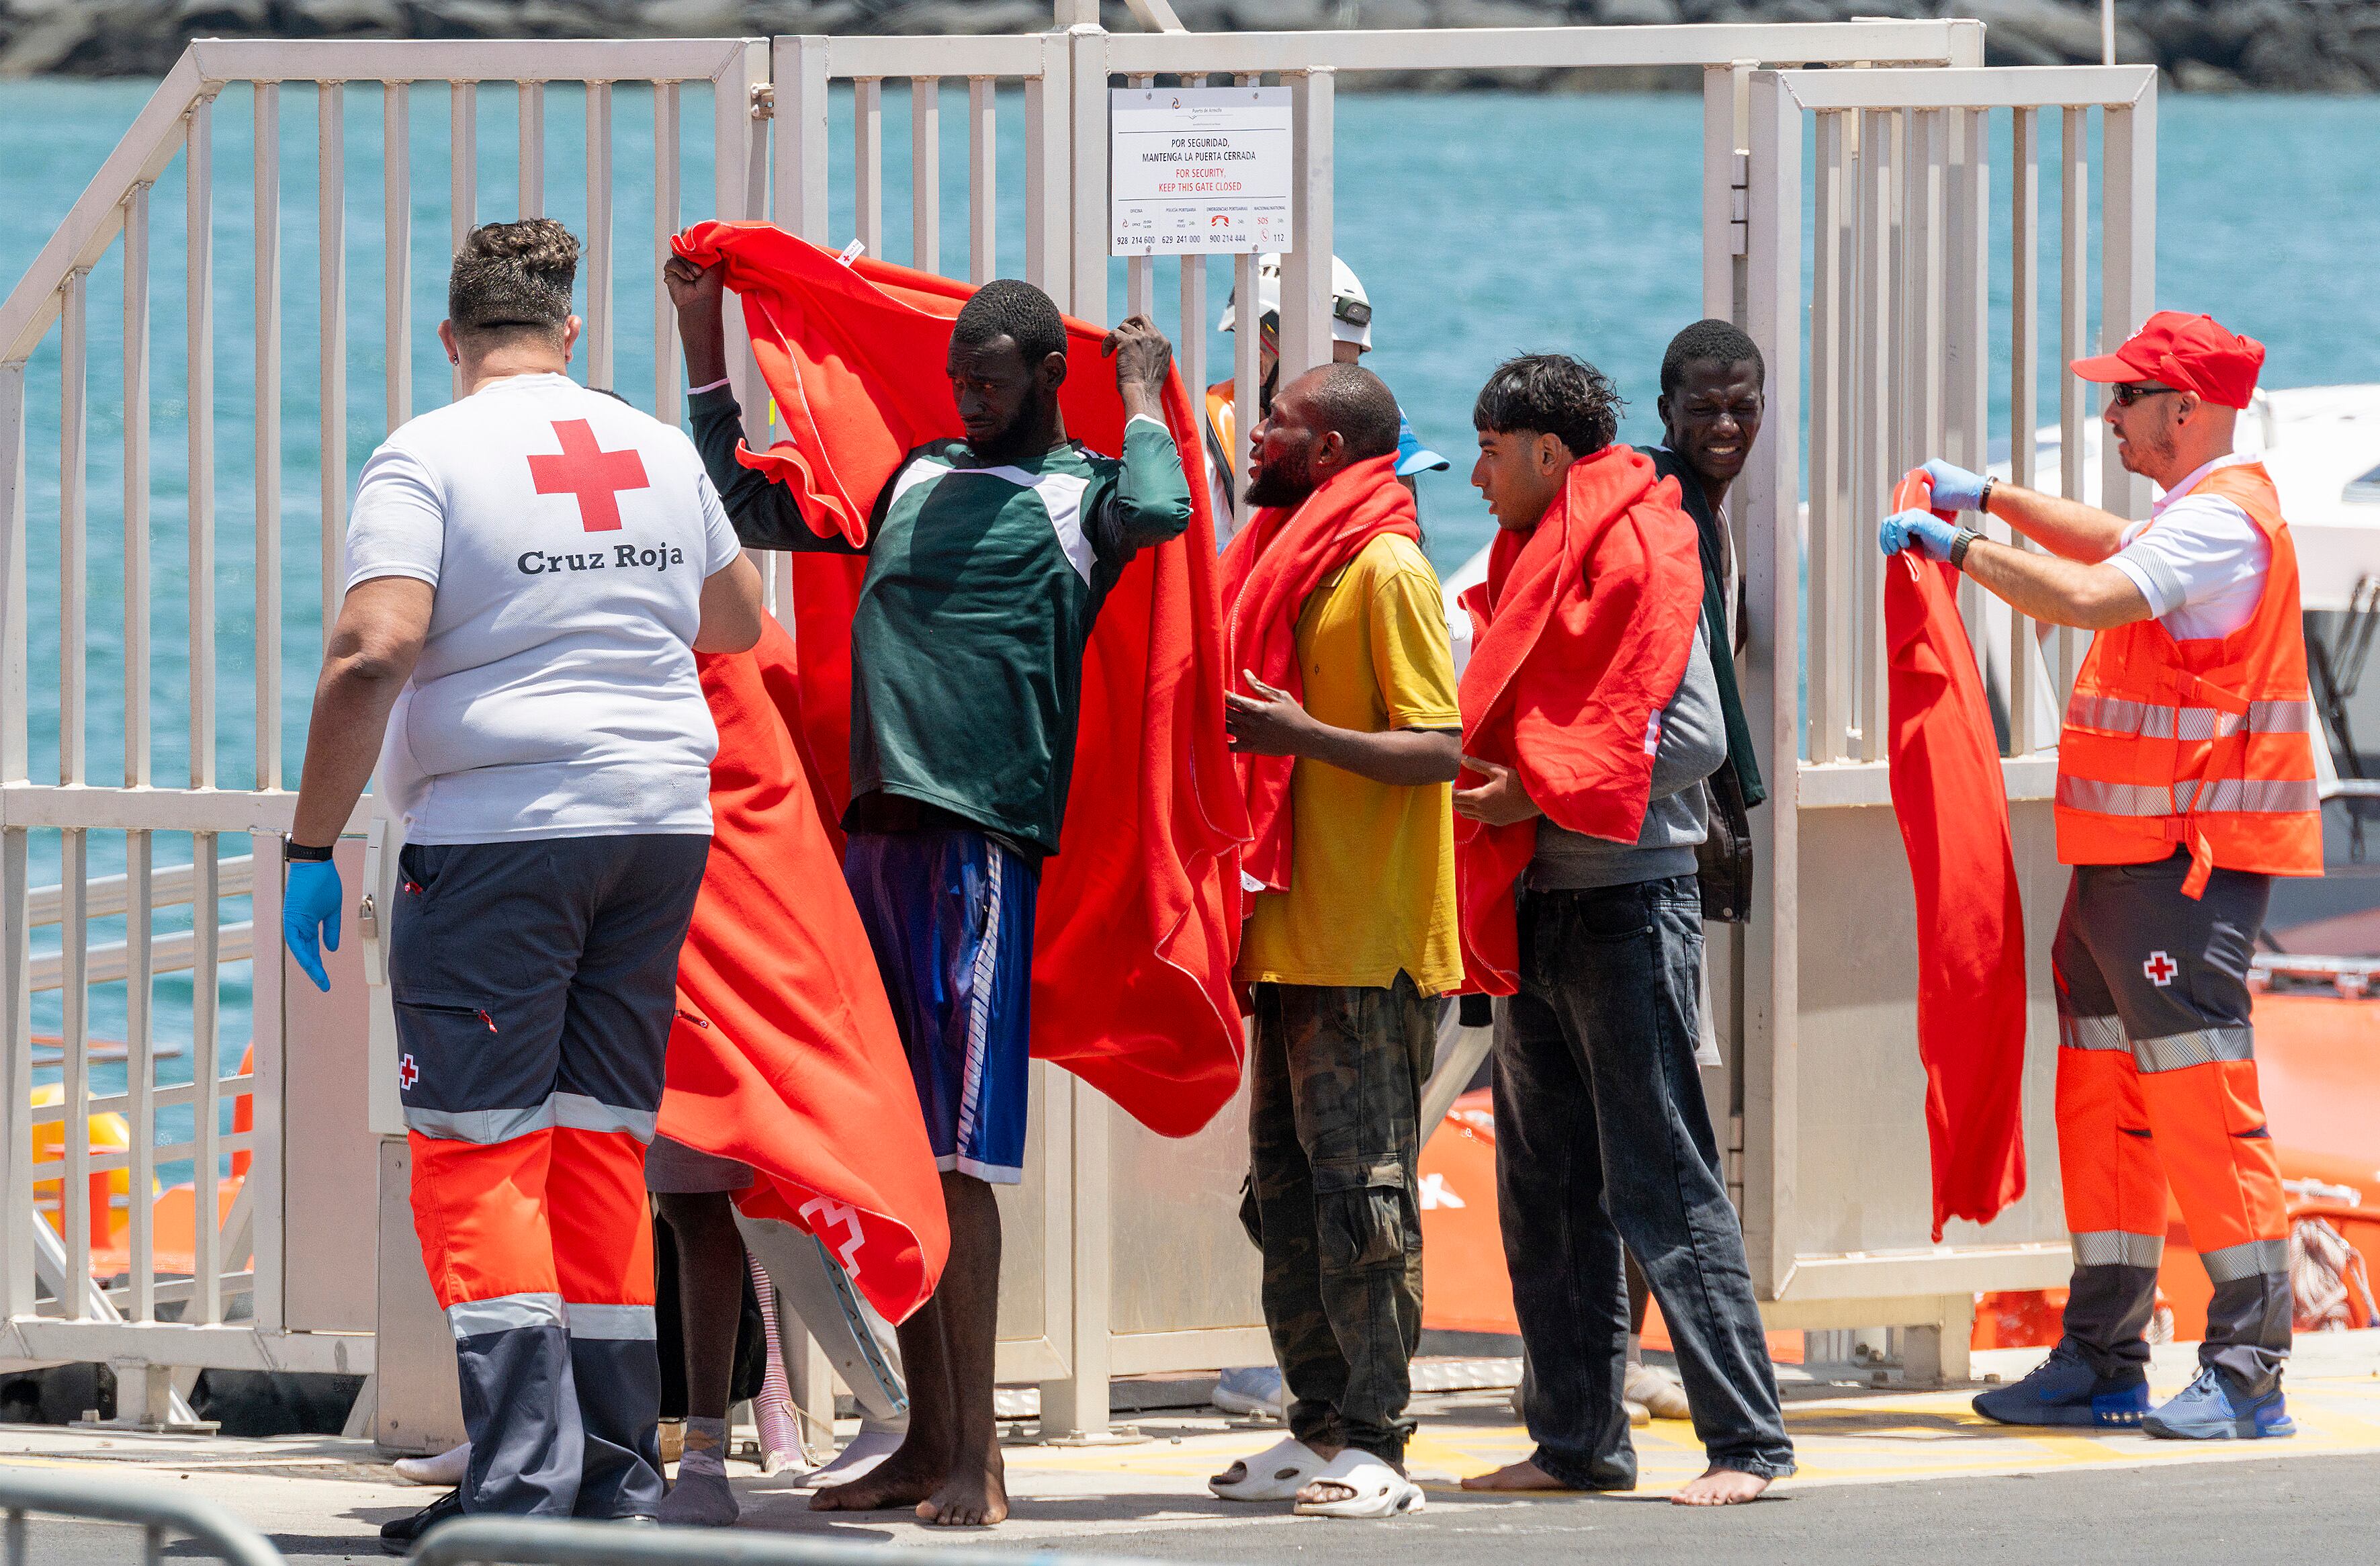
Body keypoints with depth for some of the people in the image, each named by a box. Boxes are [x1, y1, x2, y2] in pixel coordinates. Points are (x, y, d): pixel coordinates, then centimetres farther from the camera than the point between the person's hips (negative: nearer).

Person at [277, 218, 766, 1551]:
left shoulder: (429, 459, -6)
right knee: (603, 1144, 12)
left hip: (501, 830, -5)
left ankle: (523, 1475, -15)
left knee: (479, 1153, -4)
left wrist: (313, 845, -11)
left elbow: (374, 654, -18)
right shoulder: (661, 453, 11)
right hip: (662, 822, 5)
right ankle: (619, 1469, 13)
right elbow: (739, 622, 27)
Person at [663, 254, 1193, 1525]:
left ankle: (976, 1455, -11)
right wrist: (703, 345, 27)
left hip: (981, 840, -7)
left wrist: (1143, 400, -4)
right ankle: (927, 1441, 13)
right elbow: (748, 508, 29)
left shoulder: (1082, 492, 2)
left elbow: (1159, 516, -22)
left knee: (958, 1155, -11)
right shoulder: (916, 479, 20)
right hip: (874, 832, 7)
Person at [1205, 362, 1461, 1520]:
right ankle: (1322, 1429, 14)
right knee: (1287, 1184, 10)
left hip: (1368, 945, -9)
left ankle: (1377, 1444, -6)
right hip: (1296, 934, 9)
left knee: (1360, 1185, -8)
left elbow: (1438, 750, -17)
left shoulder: (1386, 571, -10)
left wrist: (1301, 734, -25)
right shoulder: (1289, 564, 18)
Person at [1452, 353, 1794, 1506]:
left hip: (1626, 907, -9)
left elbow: (1690, 738, -18)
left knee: (1662, 1184, -10)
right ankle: (1578, 1441, 16)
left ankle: (1747, 1440, -9)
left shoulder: (1635, 548, -11)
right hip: (1539, 912, 9)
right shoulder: (1535, 557, 17)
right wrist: (1486, 784, 4)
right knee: (1545, 1192, 10)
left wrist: (1538, 790, -19)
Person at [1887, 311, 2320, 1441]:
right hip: (2124, 862, 11)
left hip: (2187, 862, -11)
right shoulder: (2194, 516, 18)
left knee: (2202, 1105, -11)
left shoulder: (2222, 521, -15)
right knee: (2102, 1100, 12)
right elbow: (2113, 548, 39)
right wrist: (1992, 498, 29)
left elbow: (2088, 596, -27)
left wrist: (1956, 544, -16)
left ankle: (2247, 1374, -11)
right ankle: (2102, 1363, 17)